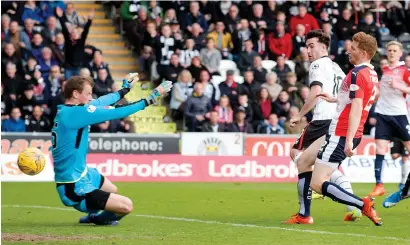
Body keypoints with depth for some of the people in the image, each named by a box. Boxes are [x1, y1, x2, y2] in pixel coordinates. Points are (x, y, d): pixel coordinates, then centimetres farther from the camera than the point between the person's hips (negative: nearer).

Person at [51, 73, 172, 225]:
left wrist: (125, 89, 29)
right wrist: (149, 100, -15)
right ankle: (97, 218, 16)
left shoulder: (65, 111, 2)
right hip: (75, 188, -11)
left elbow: (100, 103, 16)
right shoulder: (74, 113, -24)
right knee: (127, 206, -9)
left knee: (112, 190, 33)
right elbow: (116, 113, -23)